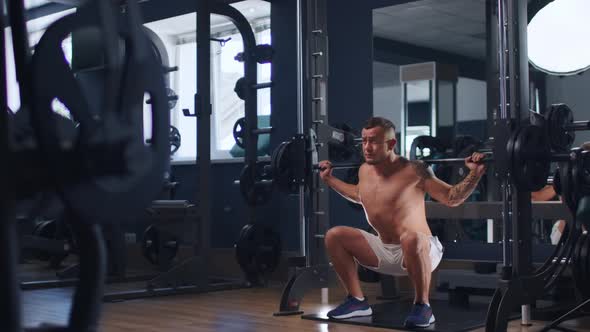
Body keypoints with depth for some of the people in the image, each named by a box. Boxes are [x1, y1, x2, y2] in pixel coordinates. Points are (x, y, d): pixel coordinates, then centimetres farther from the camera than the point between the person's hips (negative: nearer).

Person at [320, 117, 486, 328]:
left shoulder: (412, 171, -18)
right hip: (384, 251, 7)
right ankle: (357, 301, 6)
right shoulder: (364, 171, 1)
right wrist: (329, 179, 25)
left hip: (421, 250, -7)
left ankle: (422, 306, -22)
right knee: (334, 236, -4)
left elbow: (452, 198, -13)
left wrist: (474, 175, -28)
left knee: (410, 238, -42)